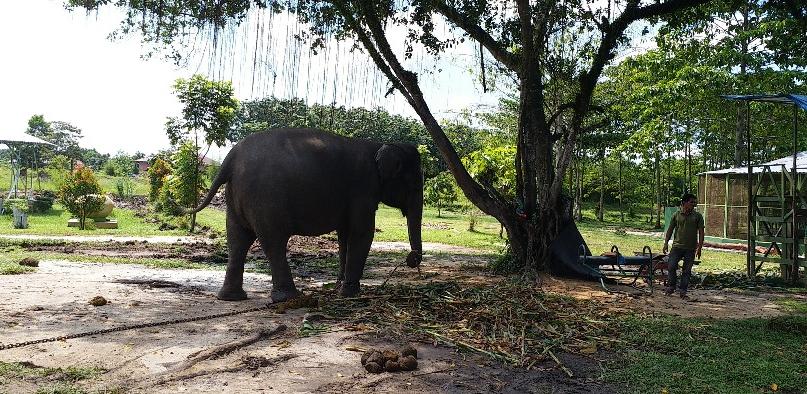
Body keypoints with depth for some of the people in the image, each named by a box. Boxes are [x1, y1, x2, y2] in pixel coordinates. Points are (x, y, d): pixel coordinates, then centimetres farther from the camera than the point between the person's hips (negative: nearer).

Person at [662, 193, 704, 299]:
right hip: (677, 246, 0)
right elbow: (670, 230, 8)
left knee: (687, 271, 4)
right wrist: (666, 243, 2)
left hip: (690, 248, 0)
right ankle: (671, 287, 11)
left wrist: (699, 247, -5)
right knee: (671, 266, -8)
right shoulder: (676, 215, 3)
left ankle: (682, 291, 13)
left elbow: (701, 232, 2)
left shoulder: (698, 216, 2)